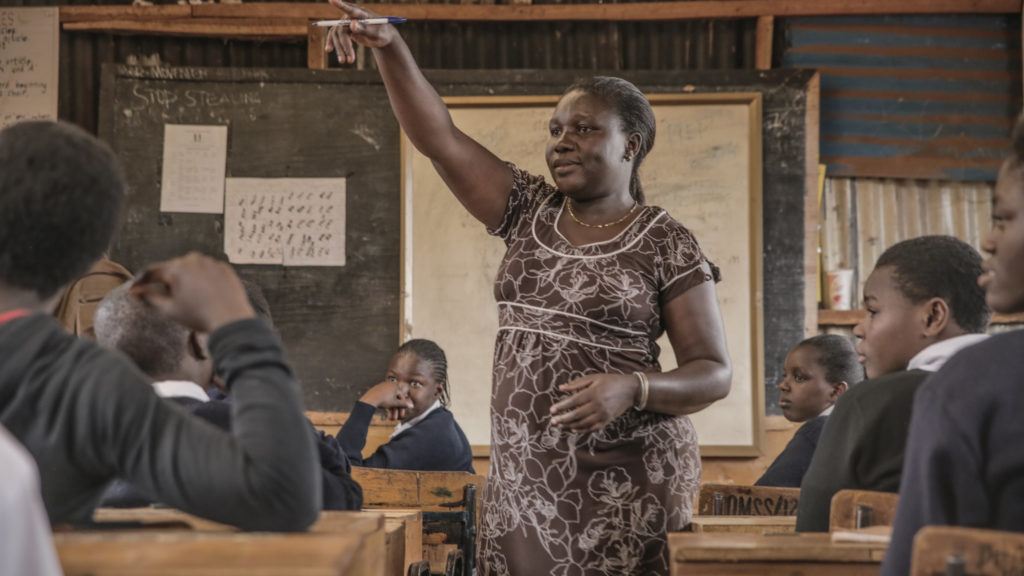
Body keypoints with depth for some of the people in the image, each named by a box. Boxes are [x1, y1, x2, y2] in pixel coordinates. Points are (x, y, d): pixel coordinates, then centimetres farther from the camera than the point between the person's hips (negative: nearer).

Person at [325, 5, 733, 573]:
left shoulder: (666, 245, -4)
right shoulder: (530, 212, 9)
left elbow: (714, 373, -5)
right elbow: (439, 137, 1)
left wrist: (631, 387, -23)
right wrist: (390, 48, -13)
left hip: (624, 484, -4)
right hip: (521, 478, 4)